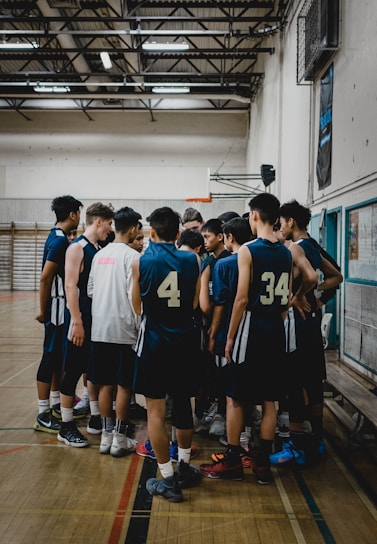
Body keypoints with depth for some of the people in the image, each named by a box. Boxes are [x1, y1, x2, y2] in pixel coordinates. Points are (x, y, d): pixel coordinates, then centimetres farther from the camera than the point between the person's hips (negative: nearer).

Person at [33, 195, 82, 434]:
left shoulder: (58, 237, 12)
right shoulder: (60, 240, -17)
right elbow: (45, 278, -21)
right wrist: (43, 311, -16)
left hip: (62, 306, 10)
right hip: (56, 307, -10)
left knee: (59, 357, 16)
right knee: (50, 358, -4)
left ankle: (56, 405, 28)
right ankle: (43, 416, 4)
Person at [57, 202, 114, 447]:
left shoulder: (99, 249, 12)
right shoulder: (77, 248, -12)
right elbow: (70, 286, -19)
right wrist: (77, 322, -23)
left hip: (98, 319, 8)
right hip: (81, 319, -8)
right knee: (73, 370, -1)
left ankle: (96, 418, 26)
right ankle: (67, 427, 9)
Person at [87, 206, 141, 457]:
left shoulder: (99, 255, 9)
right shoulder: (131, 255, -11)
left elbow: (90, 290, 11)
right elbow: (133, 295, -14)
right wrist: (139, 326, -7)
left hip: (100, 329, 6)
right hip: (124, 329, -6)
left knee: (106, 383, 12)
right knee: (124, 385, 4)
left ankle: (106, 436, 20)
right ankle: (119, 439, 11)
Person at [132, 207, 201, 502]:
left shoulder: (141, 262, -7)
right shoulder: (192, 260, -2)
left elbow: (137, 306, 1)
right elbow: (195, 303, 3)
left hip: (154, 342, -3)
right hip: (184, 341, 3)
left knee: (156, 410, 4)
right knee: (183, 405, 18)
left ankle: (168, 480, 8)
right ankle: (184, 467, 33)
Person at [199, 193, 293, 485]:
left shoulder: (248, 250, -11)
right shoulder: (286, 253, 8)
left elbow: (242, 299, -14)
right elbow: (287, 299, 11)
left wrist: (230, 336, -6)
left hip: (251, 329, -6)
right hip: (276, 331, 6)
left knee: (235, 398, 6)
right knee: (269, 400, 11)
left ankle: (233, 461, 14)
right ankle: (263, 464, 18)